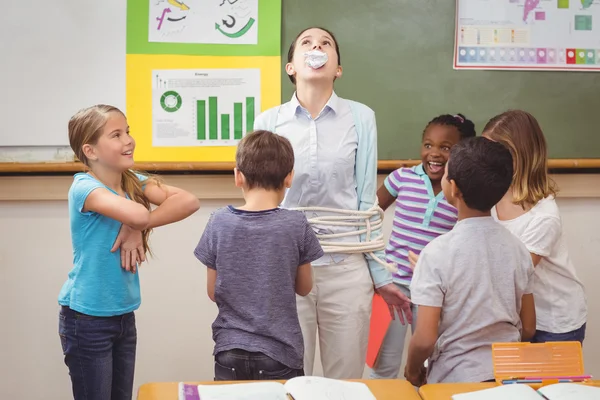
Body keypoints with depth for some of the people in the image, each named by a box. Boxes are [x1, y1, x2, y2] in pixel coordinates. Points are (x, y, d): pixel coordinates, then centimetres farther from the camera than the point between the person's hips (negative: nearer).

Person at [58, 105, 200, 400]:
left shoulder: (134, 182, 2)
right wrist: (136, 223, -14)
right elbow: (138, 214, -37)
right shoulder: (83, 187, -19)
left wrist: (136, 229, -21)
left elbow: (189, 202, -12)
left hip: (124, 315, 7)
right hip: (87, 318, -6)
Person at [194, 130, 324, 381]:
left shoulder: (219, 223, -8)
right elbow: (304, 288, 3)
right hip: (279, 354, -1)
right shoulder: (296, 226, -11)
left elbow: (213, 293, 1)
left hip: (230, 353, 1)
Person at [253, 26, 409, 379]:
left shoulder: (361, 118, 1)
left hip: (347, 267, 0)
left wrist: (381, 274, 5)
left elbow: (367, 201, 4)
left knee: (346, 383, 9)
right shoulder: (268, 122, 1)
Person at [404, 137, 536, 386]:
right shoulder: (517, 249, -3)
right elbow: (528, 329, 5)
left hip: (454, 381, -4)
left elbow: (425, 339, -18)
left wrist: (412, 370, 2)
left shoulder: (438, 253, -17)